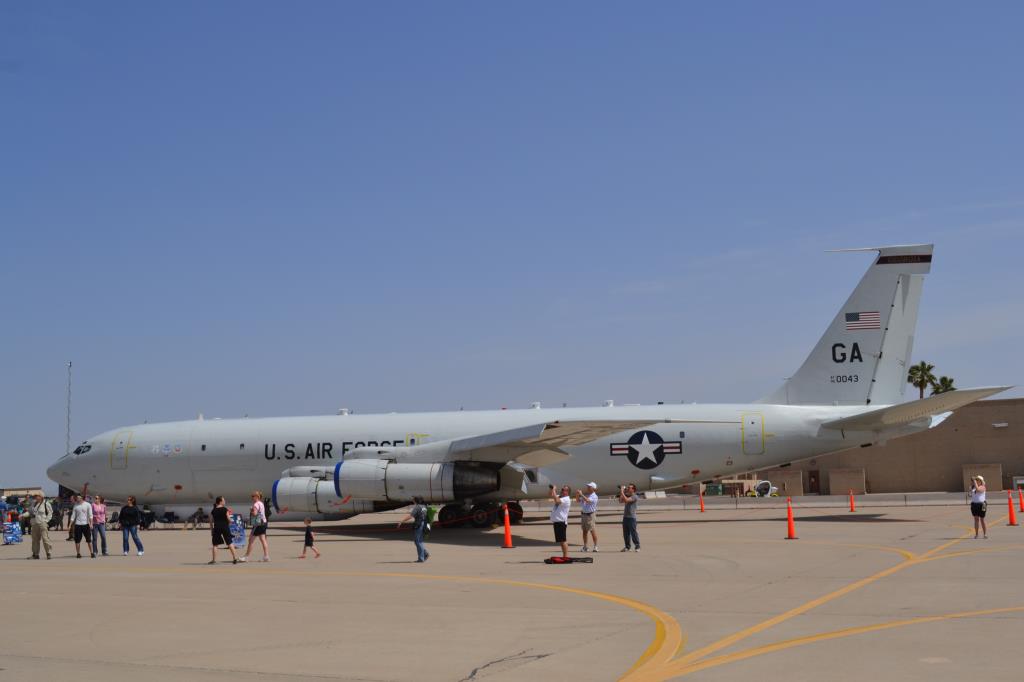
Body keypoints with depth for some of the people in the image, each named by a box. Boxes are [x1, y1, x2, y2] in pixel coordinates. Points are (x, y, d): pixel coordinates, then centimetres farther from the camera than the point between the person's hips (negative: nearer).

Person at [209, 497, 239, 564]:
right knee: (230, 543, 5)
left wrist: (211, 530, 12)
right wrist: (230, 522, 16)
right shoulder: (225, 509, -5)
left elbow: (211, 522, 5)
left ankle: (214, 559, 4)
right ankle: (235, 558, 3)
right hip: (225, 527, -2)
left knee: (215, 544, 8)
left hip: (216, 528, 2)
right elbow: (228, 519, -6)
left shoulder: (213, 511, 5)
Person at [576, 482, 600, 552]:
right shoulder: (585, 495, 12)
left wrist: (581, 494, -23)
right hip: (584, 514, 7)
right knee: (584, 531, 9)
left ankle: (595, 546, -2)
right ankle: (585, 546, 16)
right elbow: (578, 501, 17)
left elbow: (587, 500, -26)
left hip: (591, 515, -7)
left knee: (593, 531, -7)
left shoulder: (594, 496, -10)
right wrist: (577, 495, 0)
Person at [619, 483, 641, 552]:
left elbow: (626, 500, -23)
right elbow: (621, 501, 12)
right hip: (625, 516, 8)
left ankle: (637, 547, 1)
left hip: (631, 517, -8)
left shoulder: (634, 496, -10)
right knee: (626, 533, 9)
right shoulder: (627, 495, 16)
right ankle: (627, 547, 16)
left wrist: (622, 492, -17)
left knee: (633, 532, -5)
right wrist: (621, 493, 6)